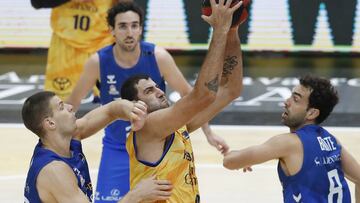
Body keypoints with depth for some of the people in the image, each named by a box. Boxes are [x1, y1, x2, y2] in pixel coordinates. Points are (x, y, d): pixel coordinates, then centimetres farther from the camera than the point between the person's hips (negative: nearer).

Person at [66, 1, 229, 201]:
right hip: (116, 149, 0)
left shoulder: (158, 57, -18)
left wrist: (208, 133, -6)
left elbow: (187, 93, -5)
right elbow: (73, 101, -2)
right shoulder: (98, 62, -17)